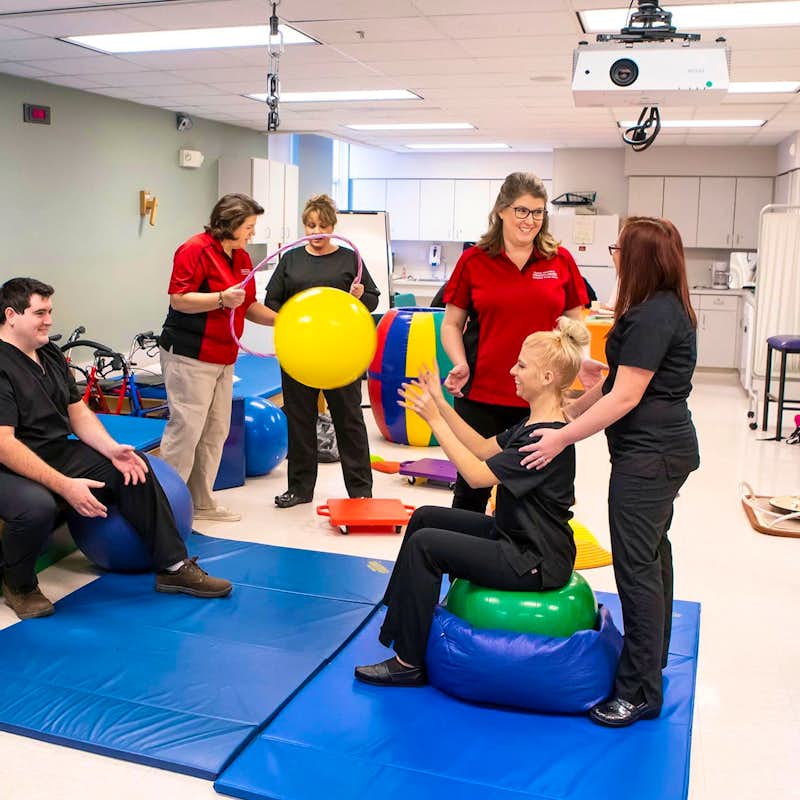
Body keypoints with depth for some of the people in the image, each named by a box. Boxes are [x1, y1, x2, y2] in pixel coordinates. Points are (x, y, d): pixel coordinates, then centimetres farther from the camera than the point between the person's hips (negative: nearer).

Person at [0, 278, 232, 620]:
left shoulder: (50, 354, 10)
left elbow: (77, 412, 11)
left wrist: (112, 449, -8)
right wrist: (64, 485, -30)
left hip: (59, 452, 8)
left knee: (135, 468, -5)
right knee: (38, 507, -38)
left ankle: (173, 567, 0)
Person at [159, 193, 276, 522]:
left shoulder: (242, 258, 14)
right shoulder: (196, 250, -12)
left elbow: (248, 307, 21)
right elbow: (178, 299, -18)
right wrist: (222, 298, -27)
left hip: (223, 358, 9)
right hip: (189, 356, -9)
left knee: (215, 432, 12)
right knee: (186, 427, -8)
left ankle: (201, 502, 23)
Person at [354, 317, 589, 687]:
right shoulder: (533, 422, 7)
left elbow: (478, 474, -27)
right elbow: (485, 448, 11)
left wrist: (435, 419, -22)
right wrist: (441, 404, 3)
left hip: (535, 561, -10)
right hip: (513, 535, 11)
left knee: (424, 544, -15)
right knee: (425, 517, 12)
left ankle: (409, 663, -5)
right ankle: (404, 612, 22)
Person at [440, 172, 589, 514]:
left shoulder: (561, 261, 4)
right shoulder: (474, 261, 1)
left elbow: (574, 322, 11)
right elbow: (451, 323, 7)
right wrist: (460, 364, -9)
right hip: (480, 396, -1)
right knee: (471, 488, 11)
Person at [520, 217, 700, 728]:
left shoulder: (652, 316, -20)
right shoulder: (665, 308, 12)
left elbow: (625, 397, -21)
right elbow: (624, 381, 16)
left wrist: (563, 437, -17)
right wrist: (569, 411, 15)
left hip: (647, 455, -11)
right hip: (666, 449, 11)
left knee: (637, 566, -5)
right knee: (652, 553, 21)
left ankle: (641, 692, 6)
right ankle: (652, 658, 38)